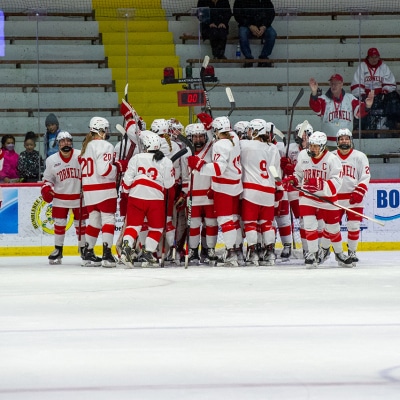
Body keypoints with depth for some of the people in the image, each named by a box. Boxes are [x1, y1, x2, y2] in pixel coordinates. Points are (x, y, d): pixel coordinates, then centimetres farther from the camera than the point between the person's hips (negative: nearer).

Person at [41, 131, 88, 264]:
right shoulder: (51, 160, -2)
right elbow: (48, 178, 10)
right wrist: (46, 189, -8)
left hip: (79, 197, -2)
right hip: (60, 197, 2)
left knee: (81, 224, 7)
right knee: (59, 224, 2)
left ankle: (84, 248, 23)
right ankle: (58, 250, 14)